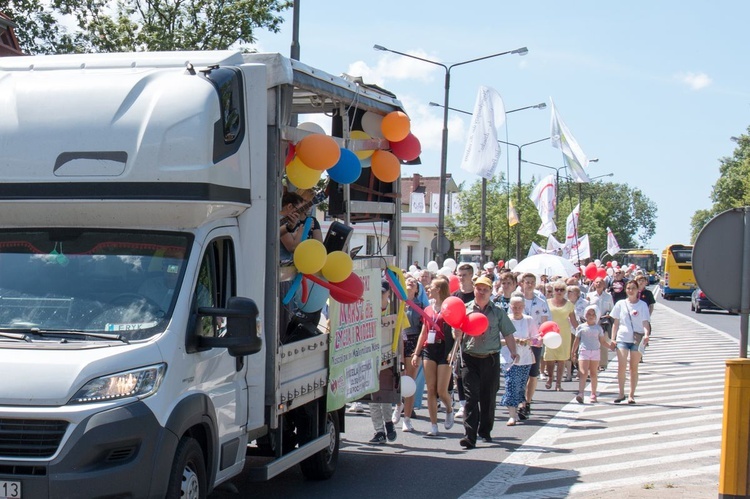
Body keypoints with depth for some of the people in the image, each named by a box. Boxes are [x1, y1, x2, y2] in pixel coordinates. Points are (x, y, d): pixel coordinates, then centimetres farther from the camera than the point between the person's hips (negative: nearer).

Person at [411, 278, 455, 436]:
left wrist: (452, 351, -18)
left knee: (441, 390, -6)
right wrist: (416, 353, 14)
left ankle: (449, 410, 26)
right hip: (429, 350, 6)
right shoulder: (428, 309, 15)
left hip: (444, 350, -6)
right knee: (430, 390, 1)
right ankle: (433, 426, 6)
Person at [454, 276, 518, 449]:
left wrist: (513, 351, -10)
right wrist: (458, 329, -18)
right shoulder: (465, 309, 5)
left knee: (488, 397, 9)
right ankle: (469, 436, -11)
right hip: (470, 358, -1)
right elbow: (457, 336, 5)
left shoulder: (498, 311, 6)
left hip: (491, 359, 1)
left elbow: (508, 334, 5)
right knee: (471, 397, -8)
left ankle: (485, 431, 26)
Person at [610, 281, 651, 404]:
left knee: (634, 367, 3)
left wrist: (646, 334, -21)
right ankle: (621, 393, -1)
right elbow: (616, 323, 11)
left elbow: (645, 322, -4)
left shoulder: (642, 305, 2)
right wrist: (613, 338, 6)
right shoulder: (621, 304, 7)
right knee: (621, 366, -9)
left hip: (637, 338, -1)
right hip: (622, 338, 1)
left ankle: (631, 395, 9)